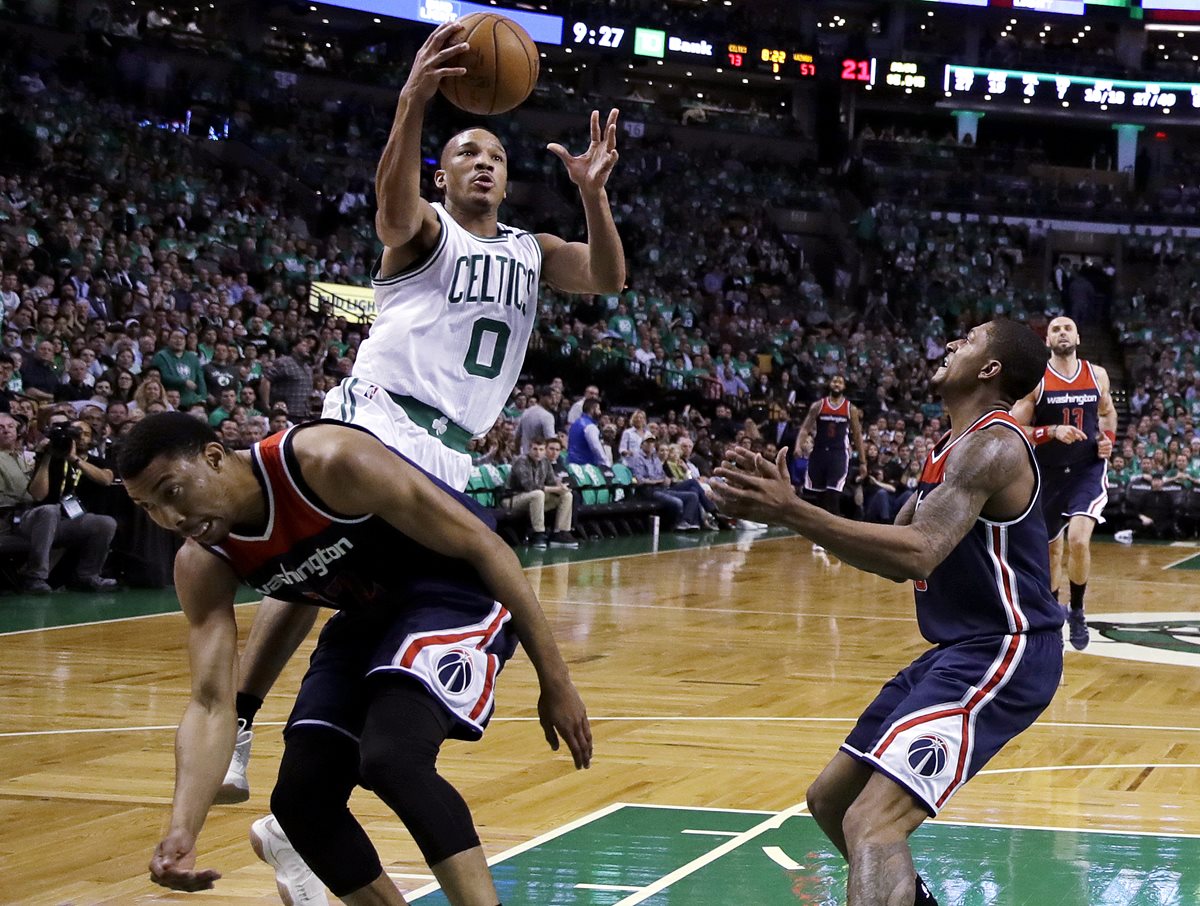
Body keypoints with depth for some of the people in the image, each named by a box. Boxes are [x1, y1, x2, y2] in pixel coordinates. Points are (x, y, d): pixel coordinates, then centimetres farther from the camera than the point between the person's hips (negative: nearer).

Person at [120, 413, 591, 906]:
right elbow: (210, 704, -11)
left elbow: (482, 545, -22)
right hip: (368, 615, 7)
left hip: (454, 590, -7)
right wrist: (182, 830, -28)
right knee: (300, 799, 0)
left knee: (391, 758, -30)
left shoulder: (331, 461, -29)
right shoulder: (202, 565, -10)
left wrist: (554, 679, -19)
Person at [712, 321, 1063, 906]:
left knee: (872, 823, -25)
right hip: (959, 648, 10)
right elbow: (895, 561, 17)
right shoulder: (951, 447, 15)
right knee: (831, 800, 20)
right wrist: (788, 507, 5)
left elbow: (918, 553, -30)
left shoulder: (992, 443, -17)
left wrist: (792, 513, -32)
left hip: (1003, 654, -10)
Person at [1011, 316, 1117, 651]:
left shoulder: (1097, 375, 1)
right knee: (1051, 548, 14)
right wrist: (1053, 432, -24)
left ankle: (1077, 611, -1)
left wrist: (1108, 439, 1)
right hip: (1050, 473, 0)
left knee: (1079, 540, -22)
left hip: (1088, 469, 0)